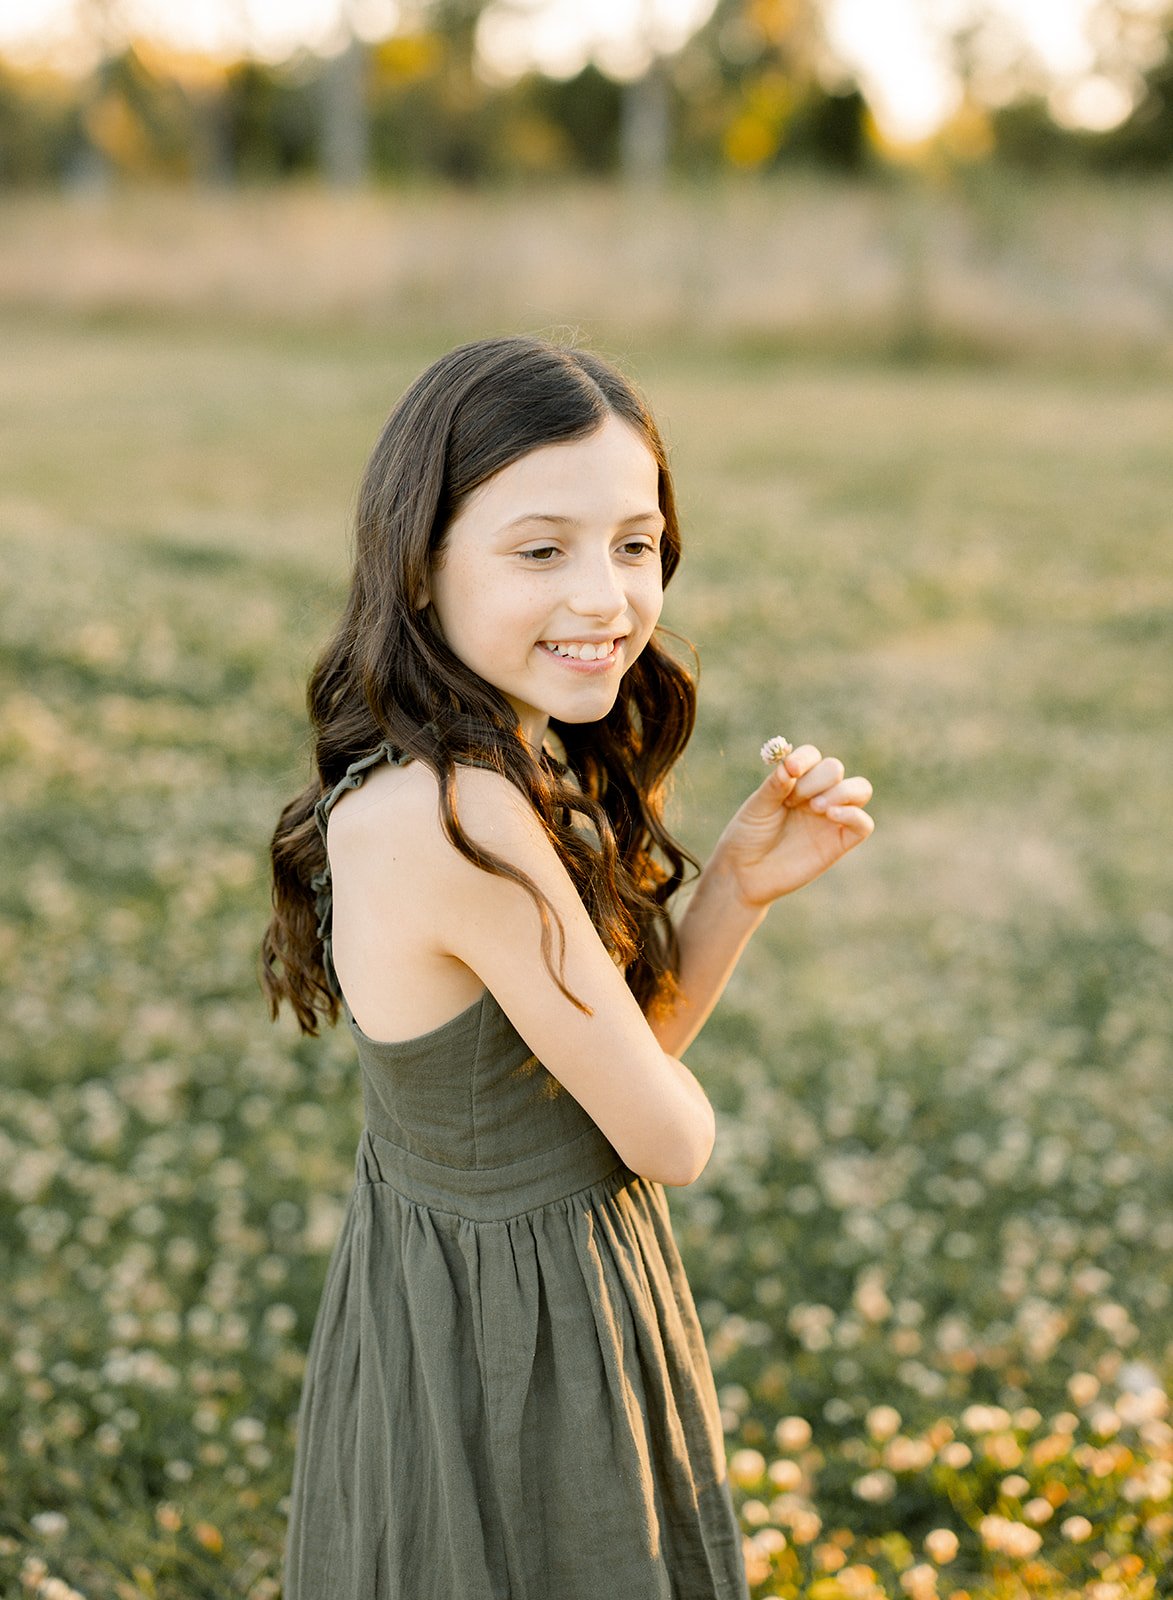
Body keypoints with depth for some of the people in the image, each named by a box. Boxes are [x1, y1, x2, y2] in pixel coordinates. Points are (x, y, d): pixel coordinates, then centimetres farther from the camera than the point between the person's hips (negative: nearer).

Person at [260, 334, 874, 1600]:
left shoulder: (523, 776, -5)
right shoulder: (467, 822, -32)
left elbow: (632, 1052, 3)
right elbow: (669, 1139, -22)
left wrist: (742, 883, -11)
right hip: (512, 1342, -8)